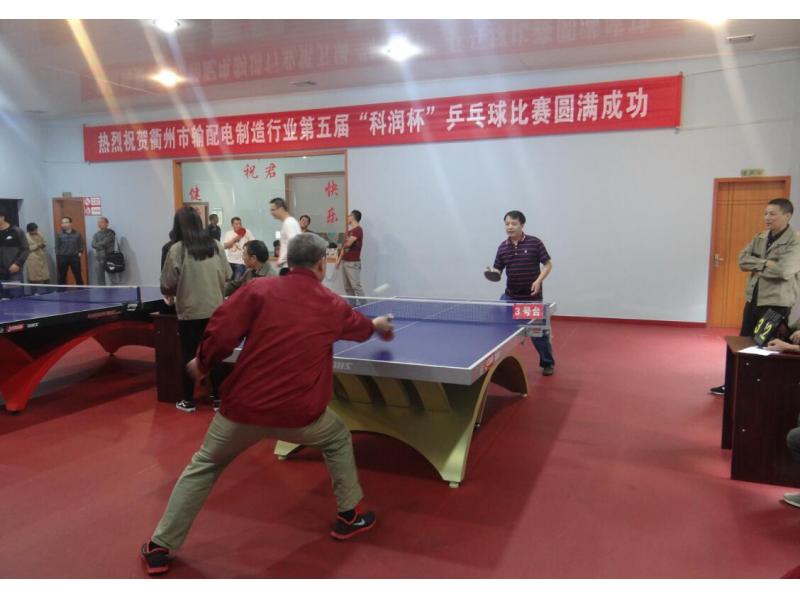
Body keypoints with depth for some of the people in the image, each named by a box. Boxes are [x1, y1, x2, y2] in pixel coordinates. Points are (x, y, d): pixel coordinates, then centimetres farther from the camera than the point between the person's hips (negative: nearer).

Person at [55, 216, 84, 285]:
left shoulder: (77, 233, 3)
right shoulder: (59, 234, 2)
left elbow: (81, 244, 11)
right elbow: (57, 247, 3)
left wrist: (80, 252, -6)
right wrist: (57, 260, 0)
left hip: (74, 257, 0)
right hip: (62, 258, 0)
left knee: (78, 276, 5)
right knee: (62, 277, 6)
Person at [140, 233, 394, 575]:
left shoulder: (261, 288, -2)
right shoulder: (332, 306, 5)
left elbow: (221, 330, -9)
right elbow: (360, 327, 27)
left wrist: (203, 363, 11)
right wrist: (378, 325, 50)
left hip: (243, 406, 0)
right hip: (298, 413, 0)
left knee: (202, 468, 22)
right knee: (338, 440, 30)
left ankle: (160, 547, 27)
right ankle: (348, 516, 36)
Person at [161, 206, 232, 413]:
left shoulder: (177, 249, -10)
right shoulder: (216, 246, -1)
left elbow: (167, 287, -9)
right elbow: (227, 277, 5)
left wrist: (175, 292, 11)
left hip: (189, 313, -3)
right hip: (215, 311, 3)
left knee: (189, 356, 10)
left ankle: (189, 401, 21)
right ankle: (217, 398, 21)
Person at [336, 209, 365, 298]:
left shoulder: (358, 230, -11)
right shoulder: (349, 231, 18)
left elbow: (348, 243, -19)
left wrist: (343, 245, 4)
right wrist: (339, 259, 14)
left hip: (353, 263, -9)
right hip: (346, 262, 9)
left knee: (356, 286, -12)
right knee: (347, 288, 9)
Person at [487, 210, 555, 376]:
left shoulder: (535, 243, -8)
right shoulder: (502, 247, 2)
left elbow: (548, 264, -5)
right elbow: (497, 270, 6)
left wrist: (538, 281, -19)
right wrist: (492, 273, -17)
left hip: (532, 297, -3)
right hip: (510, 296, 3)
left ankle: (548, 363, 25)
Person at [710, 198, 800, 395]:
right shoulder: (759, 237, 8)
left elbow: (784, 271, -25)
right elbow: (742, 260, -3)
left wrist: (756, 265, -11)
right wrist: (766, 263, -18)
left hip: (776, 303, -6)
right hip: (753, 299, 7)